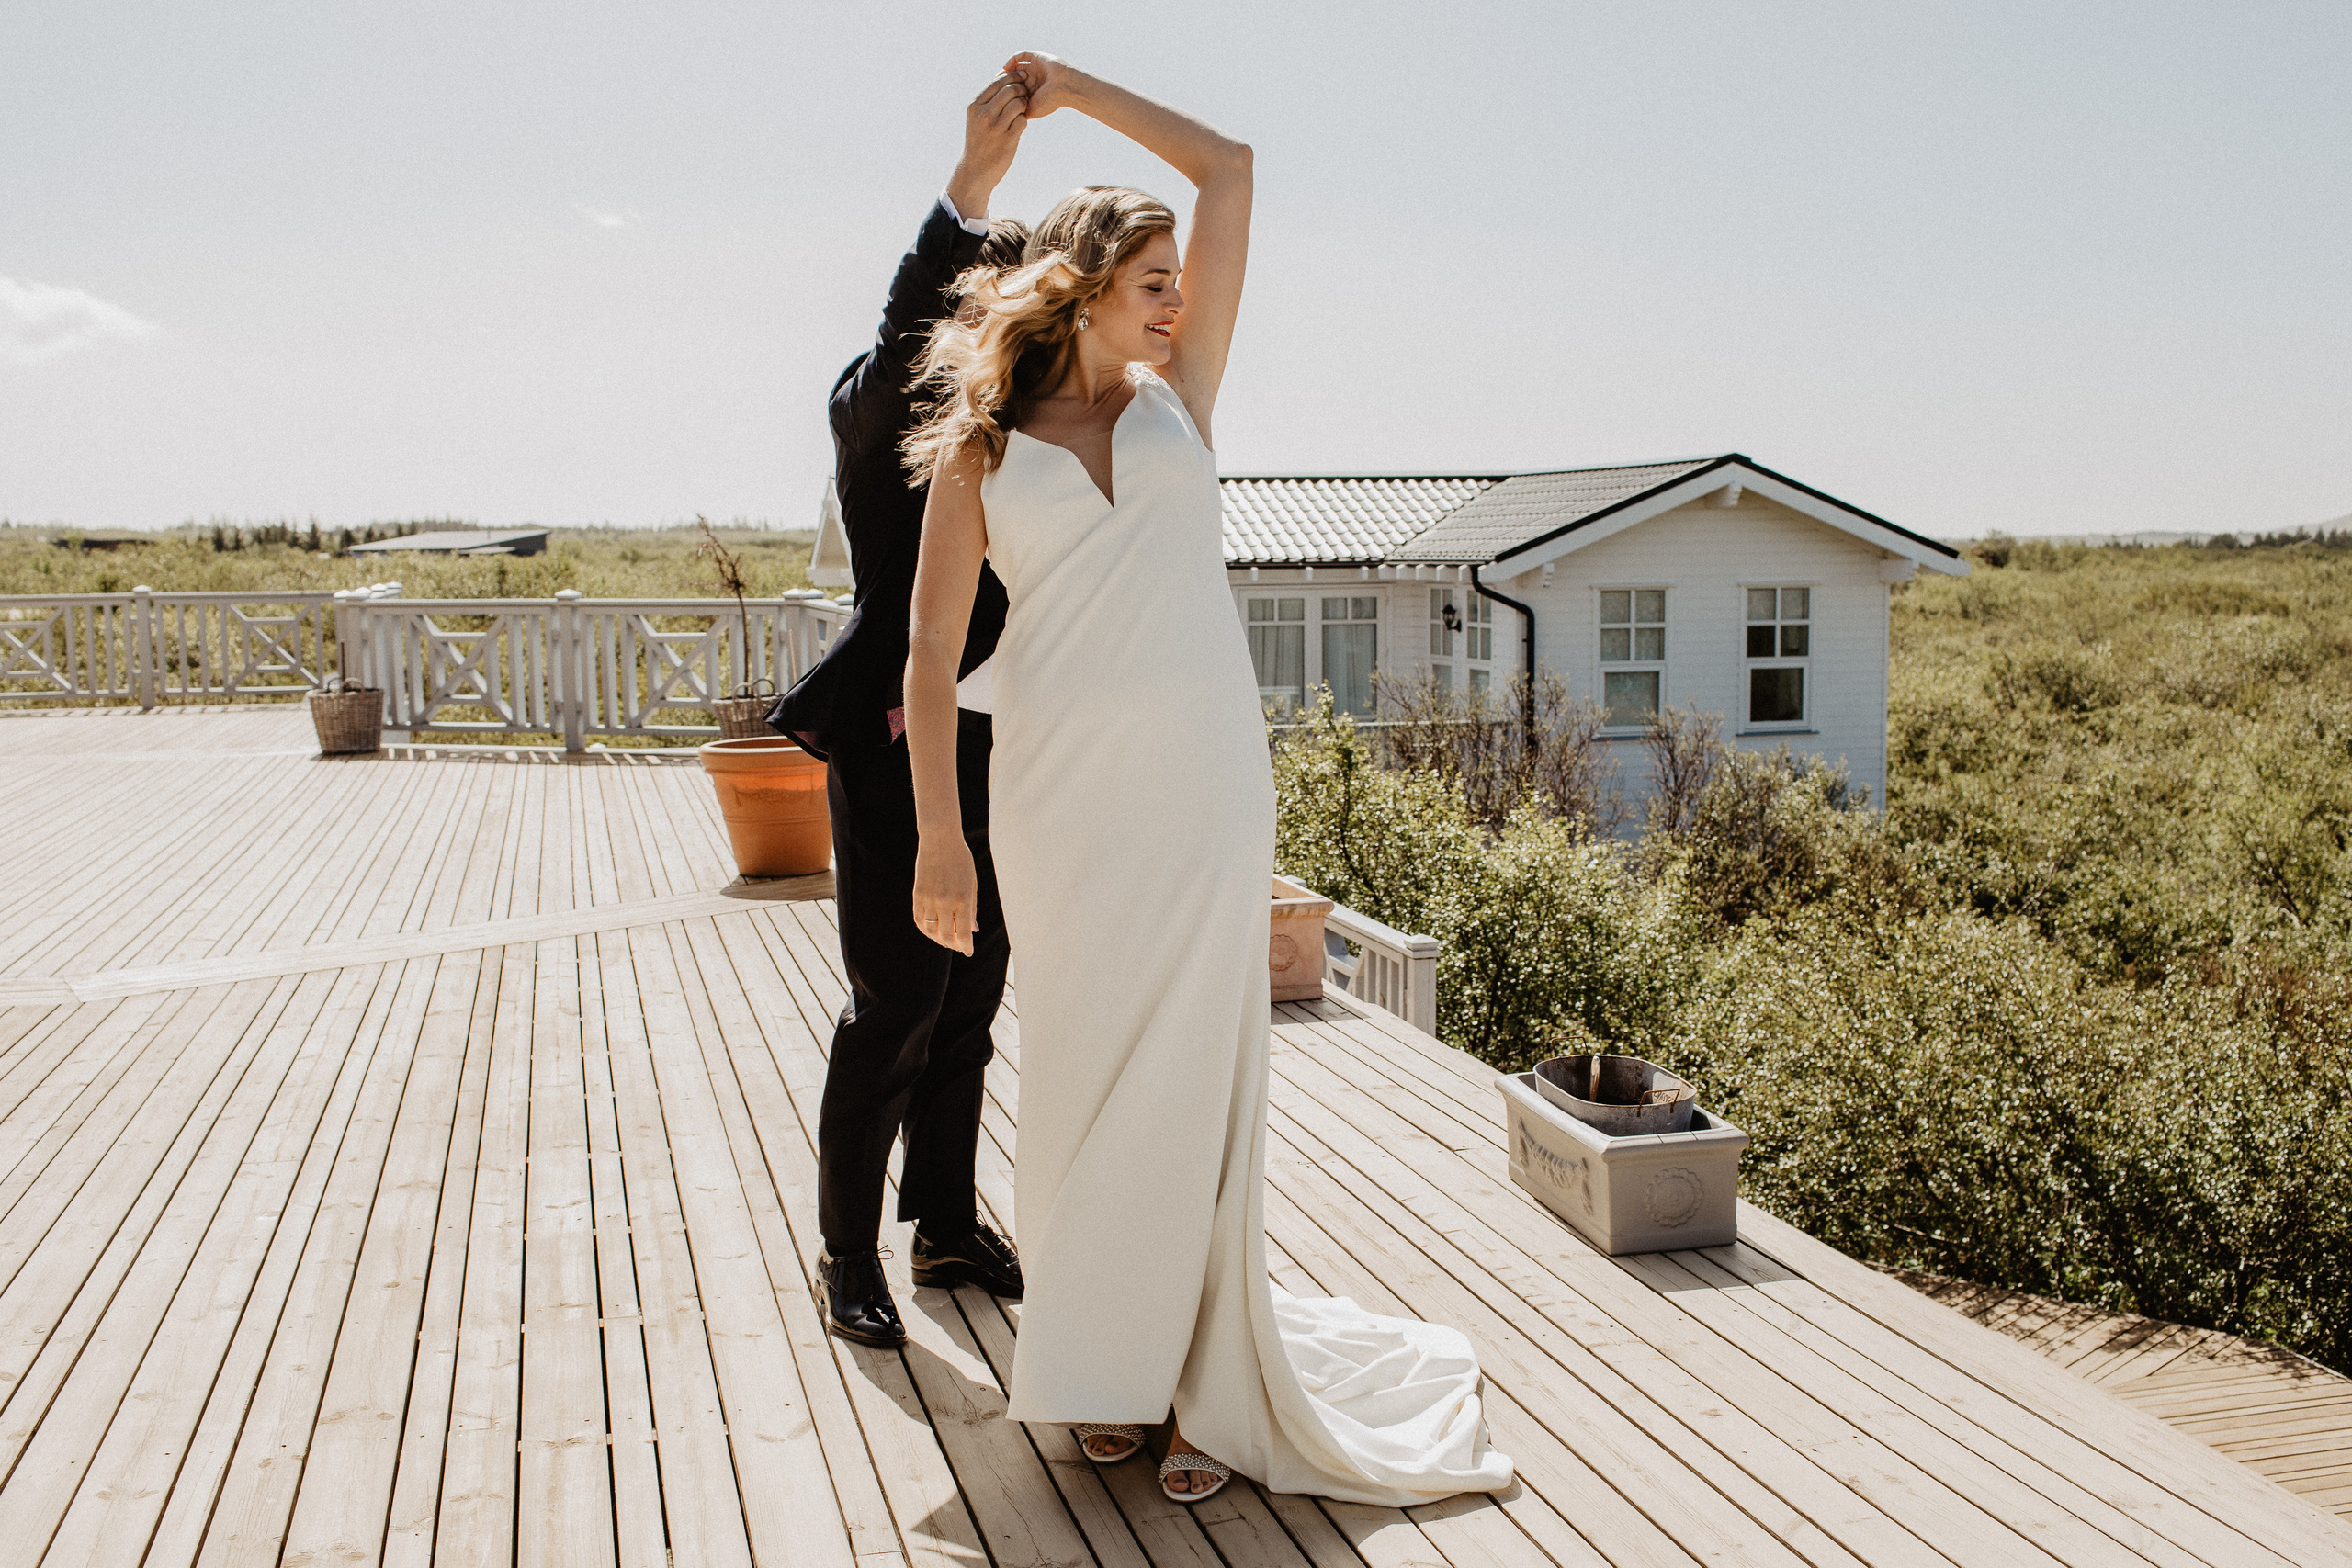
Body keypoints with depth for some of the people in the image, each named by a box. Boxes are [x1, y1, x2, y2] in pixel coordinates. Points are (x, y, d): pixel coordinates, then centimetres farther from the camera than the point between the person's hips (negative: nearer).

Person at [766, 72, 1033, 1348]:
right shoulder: (881, 407, -6)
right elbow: (902, 336, -29)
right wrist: (971, 185, -42)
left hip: (1000, 751, 7)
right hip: (900, 749, -6)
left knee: (969, 999, 13)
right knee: (896, 1003, -4)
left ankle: (946, 1221, 28)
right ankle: (847, 1253, 10)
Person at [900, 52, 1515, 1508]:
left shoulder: (1177, 399, 14)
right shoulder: (982, 454, 8)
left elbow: (1230, 168, 16)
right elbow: (932, 650, 3)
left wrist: (1080, 89, 22)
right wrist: (939, 834, -4)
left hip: (1206, 788, 1)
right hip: (1062, 799, -1)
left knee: (1199, 1075, 2)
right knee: (1088, 1072, 7)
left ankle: (1209, 1377, 13)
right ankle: (1106, 1358, 22)